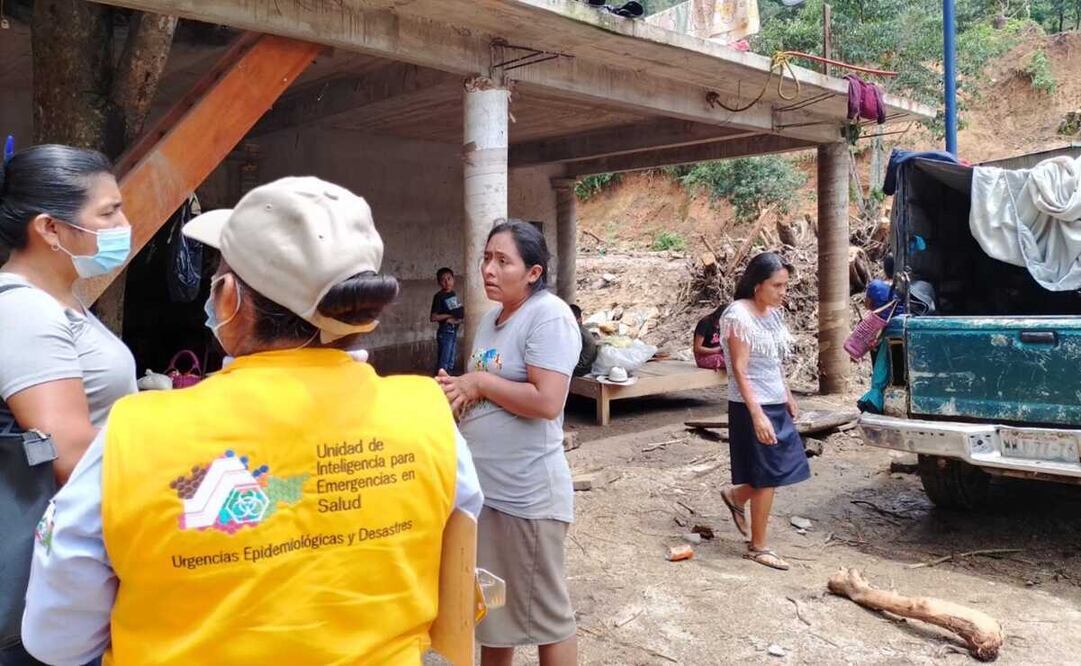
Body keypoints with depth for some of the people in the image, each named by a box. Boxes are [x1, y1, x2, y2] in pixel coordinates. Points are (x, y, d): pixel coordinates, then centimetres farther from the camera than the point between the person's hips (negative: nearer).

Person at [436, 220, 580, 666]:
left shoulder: (548, 315, -16)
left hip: (527, 494, -9)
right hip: (482, 487, 9)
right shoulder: (490, 318, 11)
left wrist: (477, 382, -16)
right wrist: (458, 389, 0)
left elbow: (546, 402, -26)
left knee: (545, 612, 7)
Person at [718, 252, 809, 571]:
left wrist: (788, 397, 19)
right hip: (752, 405, -8)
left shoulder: (772, 313, 8)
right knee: (768, 477, 1)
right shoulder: (739, 316, -17)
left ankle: (736, 495, 35)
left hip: (775, 403, 8)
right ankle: (758, 548, 16)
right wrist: (757, 415, -25)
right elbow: (740, 370, -21)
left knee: (781, 469, 12)